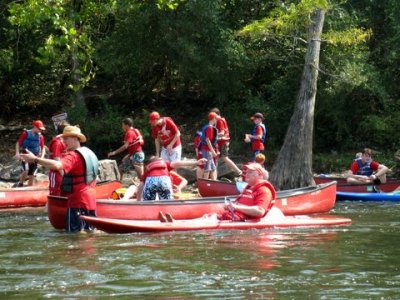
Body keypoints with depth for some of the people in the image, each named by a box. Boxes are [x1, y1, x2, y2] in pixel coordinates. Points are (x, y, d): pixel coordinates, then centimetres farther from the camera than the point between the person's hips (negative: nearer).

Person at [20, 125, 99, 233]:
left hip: (77, 201, -9)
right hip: (90, 199, 9)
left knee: (75, 232, -7)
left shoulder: (73, 155, -15)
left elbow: (57, 165, -34)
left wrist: (35, 159, -35)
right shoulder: (89, 153, 17)